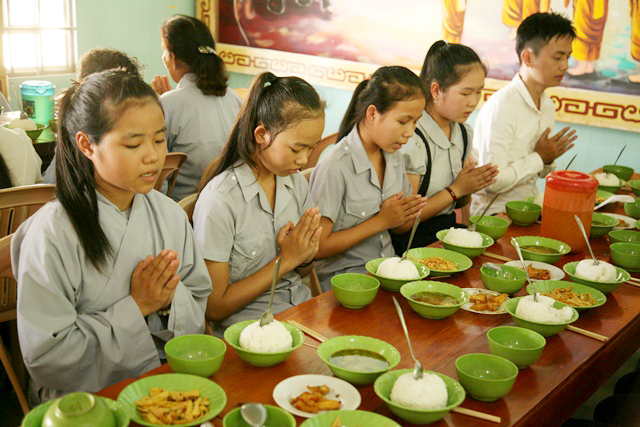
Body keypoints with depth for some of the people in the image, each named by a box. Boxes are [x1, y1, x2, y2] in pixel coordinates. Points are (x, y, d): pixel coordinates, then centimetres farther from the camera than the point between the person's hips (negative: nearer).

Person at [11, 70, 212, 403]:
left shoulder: (170, 214, 1)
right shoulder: (53, 233, -14)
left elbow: (200, 310, 8)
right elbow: (45, 358, -14)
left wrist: (171, 300, -12)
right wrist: (134, 307, -15)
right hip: (88, 403, -4)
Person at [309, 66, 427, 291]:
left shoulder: (393, 156, 8)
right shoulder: (336, 165, -18)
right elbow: (318, 247, -17)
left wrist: (409, 214, -7)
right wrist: (380, 222, -16)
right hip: (343, 276, -7)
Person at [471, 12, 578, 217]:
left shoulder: (548, 105, 9)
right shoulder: (501, 107, -18)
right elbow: (492, 181, -22)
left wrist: (548, 160, -2)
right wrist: (538, 157, -11)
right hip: (496, 211, -8)